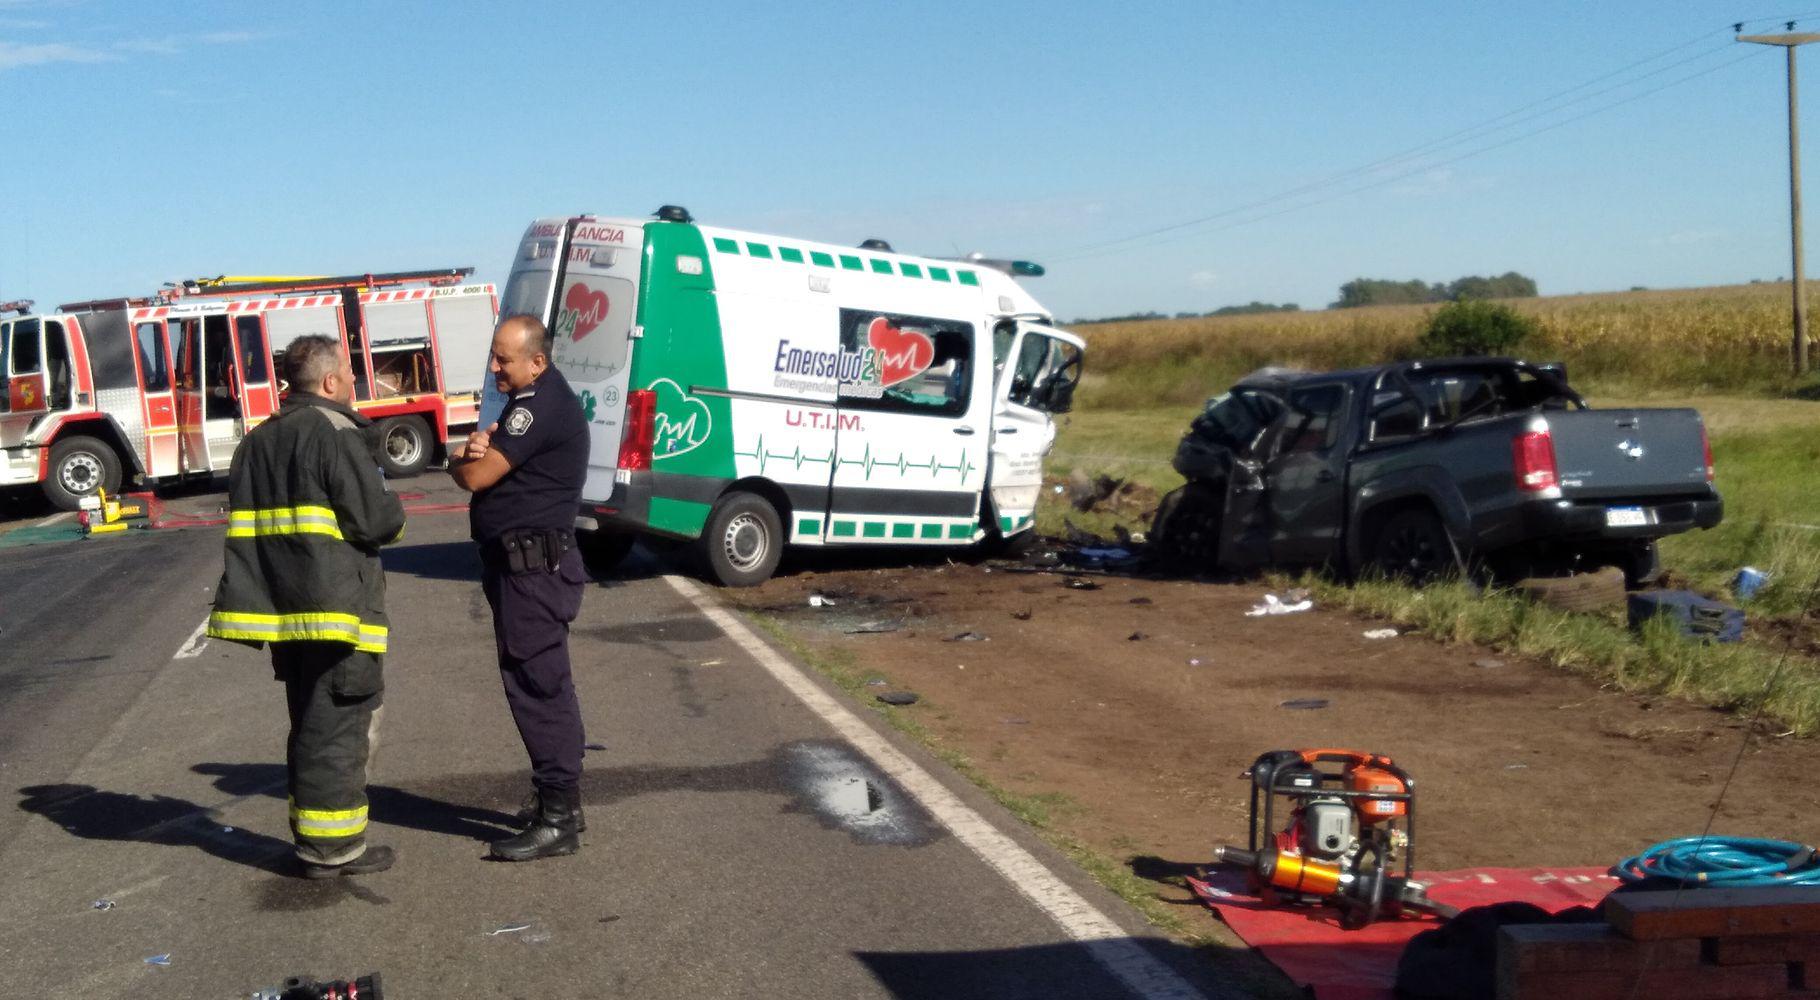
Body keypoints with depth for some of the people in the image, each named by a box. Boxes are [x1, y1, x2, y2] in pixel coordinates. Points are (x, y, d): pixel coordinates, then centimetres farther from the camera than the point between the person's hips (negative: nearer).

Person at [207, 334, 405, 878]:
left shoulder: (258, 441, 15)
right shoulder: (334, 434, -13)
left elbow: (245, 522, 17)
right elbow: (374, 520, -17)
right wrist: (394, 512, 2)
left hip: (284, 609, 9)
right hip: (335, 609, -8)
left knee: (309, 724, 18)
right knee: (339, 728, -2)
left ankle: (311, 833, 25)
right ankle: (333, 847, 2)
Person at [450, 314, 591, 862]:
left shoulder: (541, 405, -18)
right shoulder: (533, 401, 17)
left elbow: (475, 476, -19)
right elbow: (479, 468, 16)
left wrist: (460, 458, 4)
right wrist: (478, 449, -8)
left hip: (534, 569, -11)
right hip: (522, 565, 11)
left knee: (538, 686, -9)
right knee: (541, 686, 17)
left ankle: (558, 820, -6)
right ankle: (556, 797, 27)